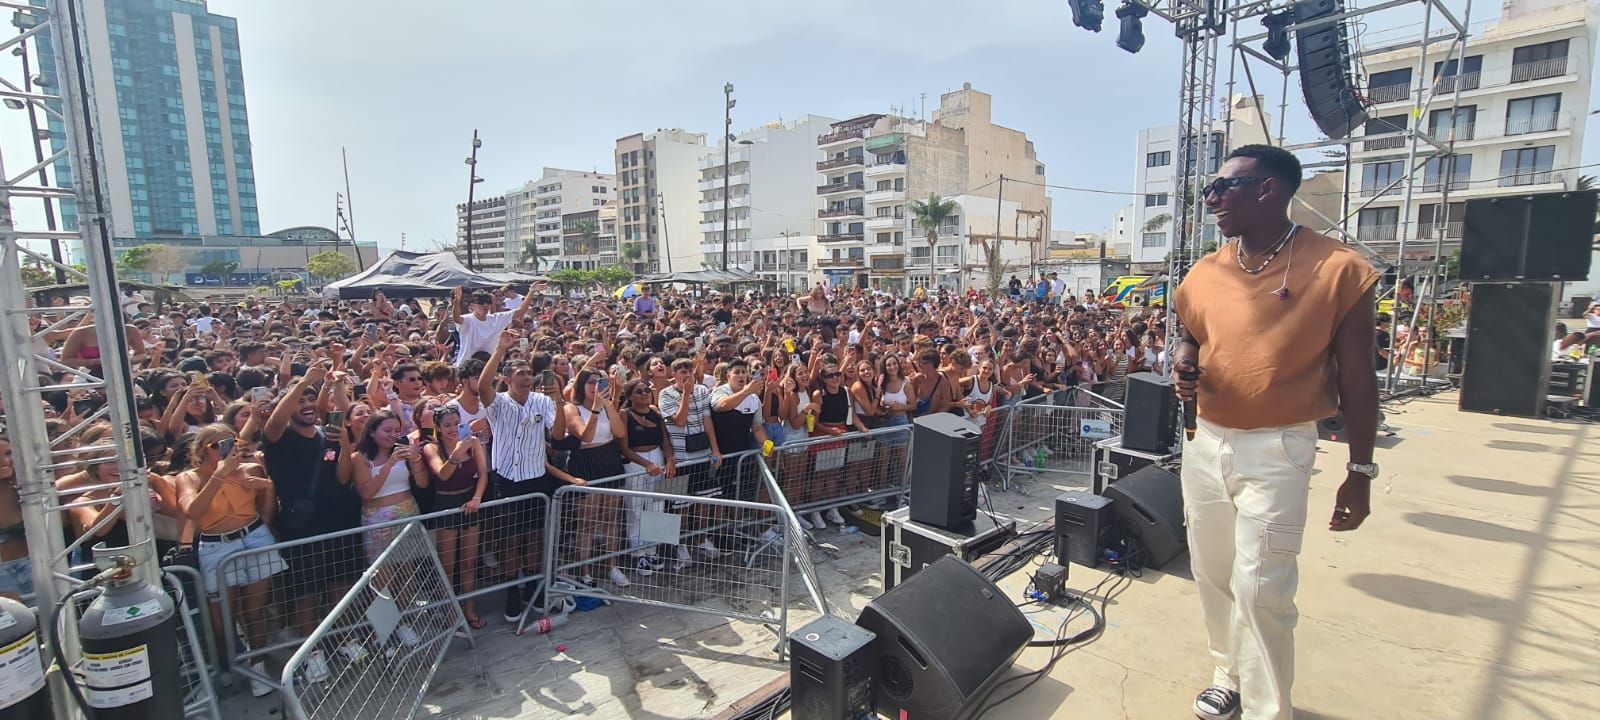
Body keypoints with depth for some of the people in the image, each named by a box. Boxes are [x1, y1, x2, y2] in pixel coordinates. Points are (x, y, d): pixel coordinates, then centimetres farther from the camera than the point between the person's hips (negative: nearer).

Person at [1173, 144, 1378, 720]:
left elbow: (1356, 378, -5)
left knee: (1259, 589, -4)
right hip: (1205, 442, 5)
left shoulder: (1337, 268, -9)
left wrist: (1360, 470, -4)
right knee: (1211, 575, 15)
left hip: (1277, 451, -5)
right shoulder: (1204, 273, 4)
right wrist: (1183, 365, -6)